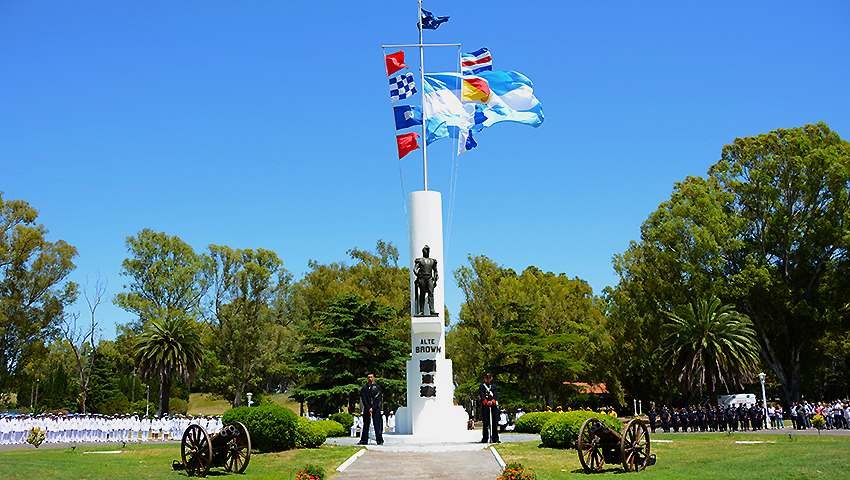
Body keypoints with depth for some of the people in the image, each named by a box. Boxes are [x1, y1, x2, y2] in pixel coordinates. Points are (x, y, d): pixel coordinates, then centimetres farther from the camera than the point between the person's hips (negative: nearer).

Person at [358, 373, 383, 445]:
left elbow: (378, 399, 0)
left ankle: (379, 440, -4)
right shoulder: (364, 388, 9)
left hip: (376, 408, -1)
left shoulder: (377, 387, 7)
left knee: (377, 424, -6)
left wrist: (373, 408, -11)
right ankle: (364, 440, 6)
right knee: (366, 424, 1)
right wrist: (369, 409, -11)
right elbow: (363, 400, 1)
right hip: (367, 409, 1)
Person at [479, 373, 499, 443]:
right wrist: (486, 402, -26)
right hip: (485, 406, -2)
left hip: (494, 405, 2)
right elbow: (481, 395, -6)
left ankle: (495, 439, 4)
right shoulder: (481, 386, 8)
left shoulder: (494, 386, 15)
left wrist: (492, 401, -20)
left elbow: (496, 395, 0)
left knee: (495, 422, -1)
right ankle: (485, 439, -1)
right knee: (485, 422, -5)